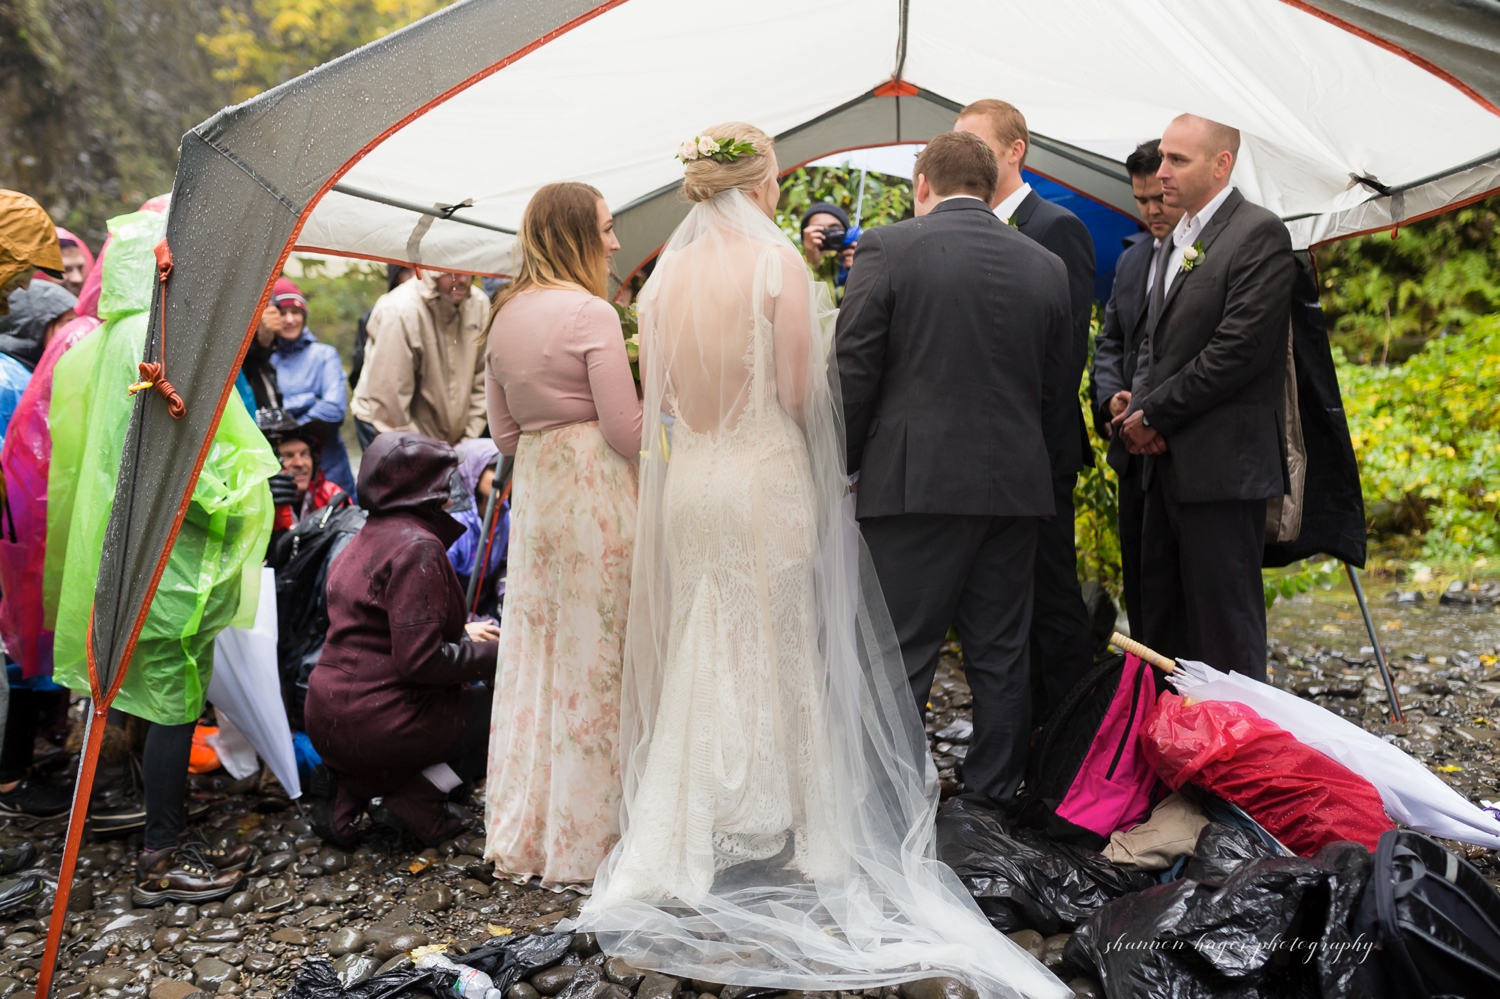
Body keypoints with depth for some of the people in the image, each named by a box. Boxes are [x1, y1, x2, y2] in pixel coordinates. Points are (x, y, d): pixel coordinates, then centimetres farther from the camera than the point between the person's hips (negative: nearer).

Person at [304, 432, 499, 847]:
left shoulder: (363, 541, 14)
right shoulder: (416, 546, -16)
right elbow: (420, 659, -22)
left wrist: (462, 637, 23)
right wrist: (492, 655, -8)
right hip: (378, 724, -9)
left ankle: (347, 788, 12)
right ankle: (416, 799, -7)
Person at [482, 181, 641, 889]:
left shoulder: (504, 316, 10)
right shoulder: (591, 313, -13)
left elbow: (503, 431, 14)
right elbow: (626, 430, -15)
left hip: (531, 490, 7)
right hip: (594, 493, -7)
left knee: (534, 654, 13)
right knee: (592, 660, 1)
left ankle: (525, 832, 22)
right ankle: (584, 840, 10)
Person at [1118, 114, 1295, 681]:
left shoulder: (1260, 234, -9)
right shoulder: (1172, 243, 18)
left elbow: (1240, 348, -17)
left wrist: (1154, 414, -11)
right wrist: (1136, 411, 1)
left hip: (1221, 466, -9)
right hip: (1166, 463, 9)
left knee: (1224, 623, -2)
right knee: (1161, 613, 15)